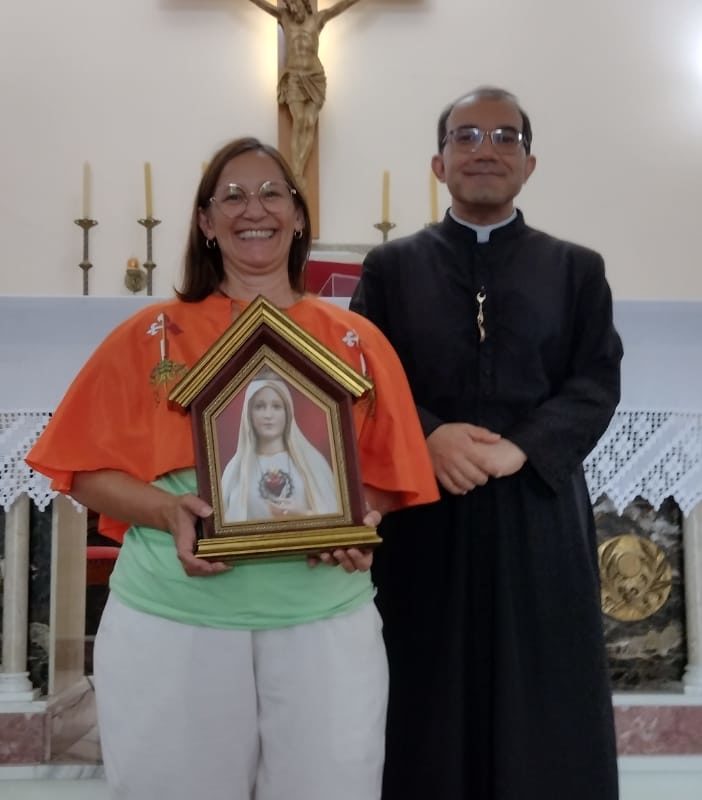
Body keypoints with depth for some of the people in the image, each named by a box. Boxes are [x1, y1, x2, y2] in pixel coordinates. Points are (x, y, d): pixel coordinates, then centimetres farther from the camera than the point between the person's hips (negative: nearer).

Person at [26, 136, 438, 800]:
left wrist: (361, 522, -12)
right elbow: (90, 471, 2)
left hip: (326, 621, 1)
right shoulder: (150, 337, 2)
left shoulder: (356, 342, 5)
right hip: (171, 622, -1)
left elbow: (387, 476, 9)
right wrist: (167, 511, -16)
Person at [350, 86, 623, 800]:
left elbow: (597, 383, 1)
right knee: (428, 712, 7)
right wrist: (428, 436, -16)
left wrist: (518, 449, -15)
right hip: (422, 515, 0)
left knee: (543, 716, 7)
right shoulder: (390, 266, 10)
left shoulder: (577, 270, 11)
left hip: (537, 514, 1)